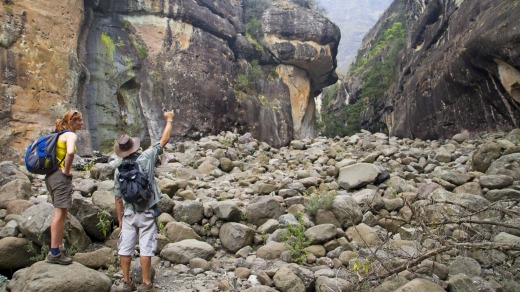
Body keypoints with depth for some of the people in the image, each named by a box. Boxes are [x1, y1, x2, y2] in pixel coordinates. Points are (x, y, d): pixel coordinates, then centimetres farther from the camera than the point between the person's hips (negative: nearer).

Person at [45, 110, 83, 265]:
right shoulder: (71, 135, -10)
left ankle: (59, 248, 24)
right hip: (61, 177, -10)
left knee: (61, 213, 17)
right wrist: (66, 170, -16)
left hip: (51, 175, 10)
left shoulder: (59, 135, 18)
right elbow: (70, 152, -30)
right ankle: (54, 253, -1)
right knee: (60, 213, -5)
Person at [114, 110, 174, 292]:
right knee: (146, 248, 0)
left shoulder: (119, 171, -2)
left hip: (129, 214, 2)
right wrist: (169, 120, 12)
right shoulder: (146, 158, -10)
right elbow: (164, 140, -1)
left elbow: (118, 198, 3)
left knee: (125, 247, 10)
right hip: (146, 213, -2)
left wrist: (119, 218, 14)